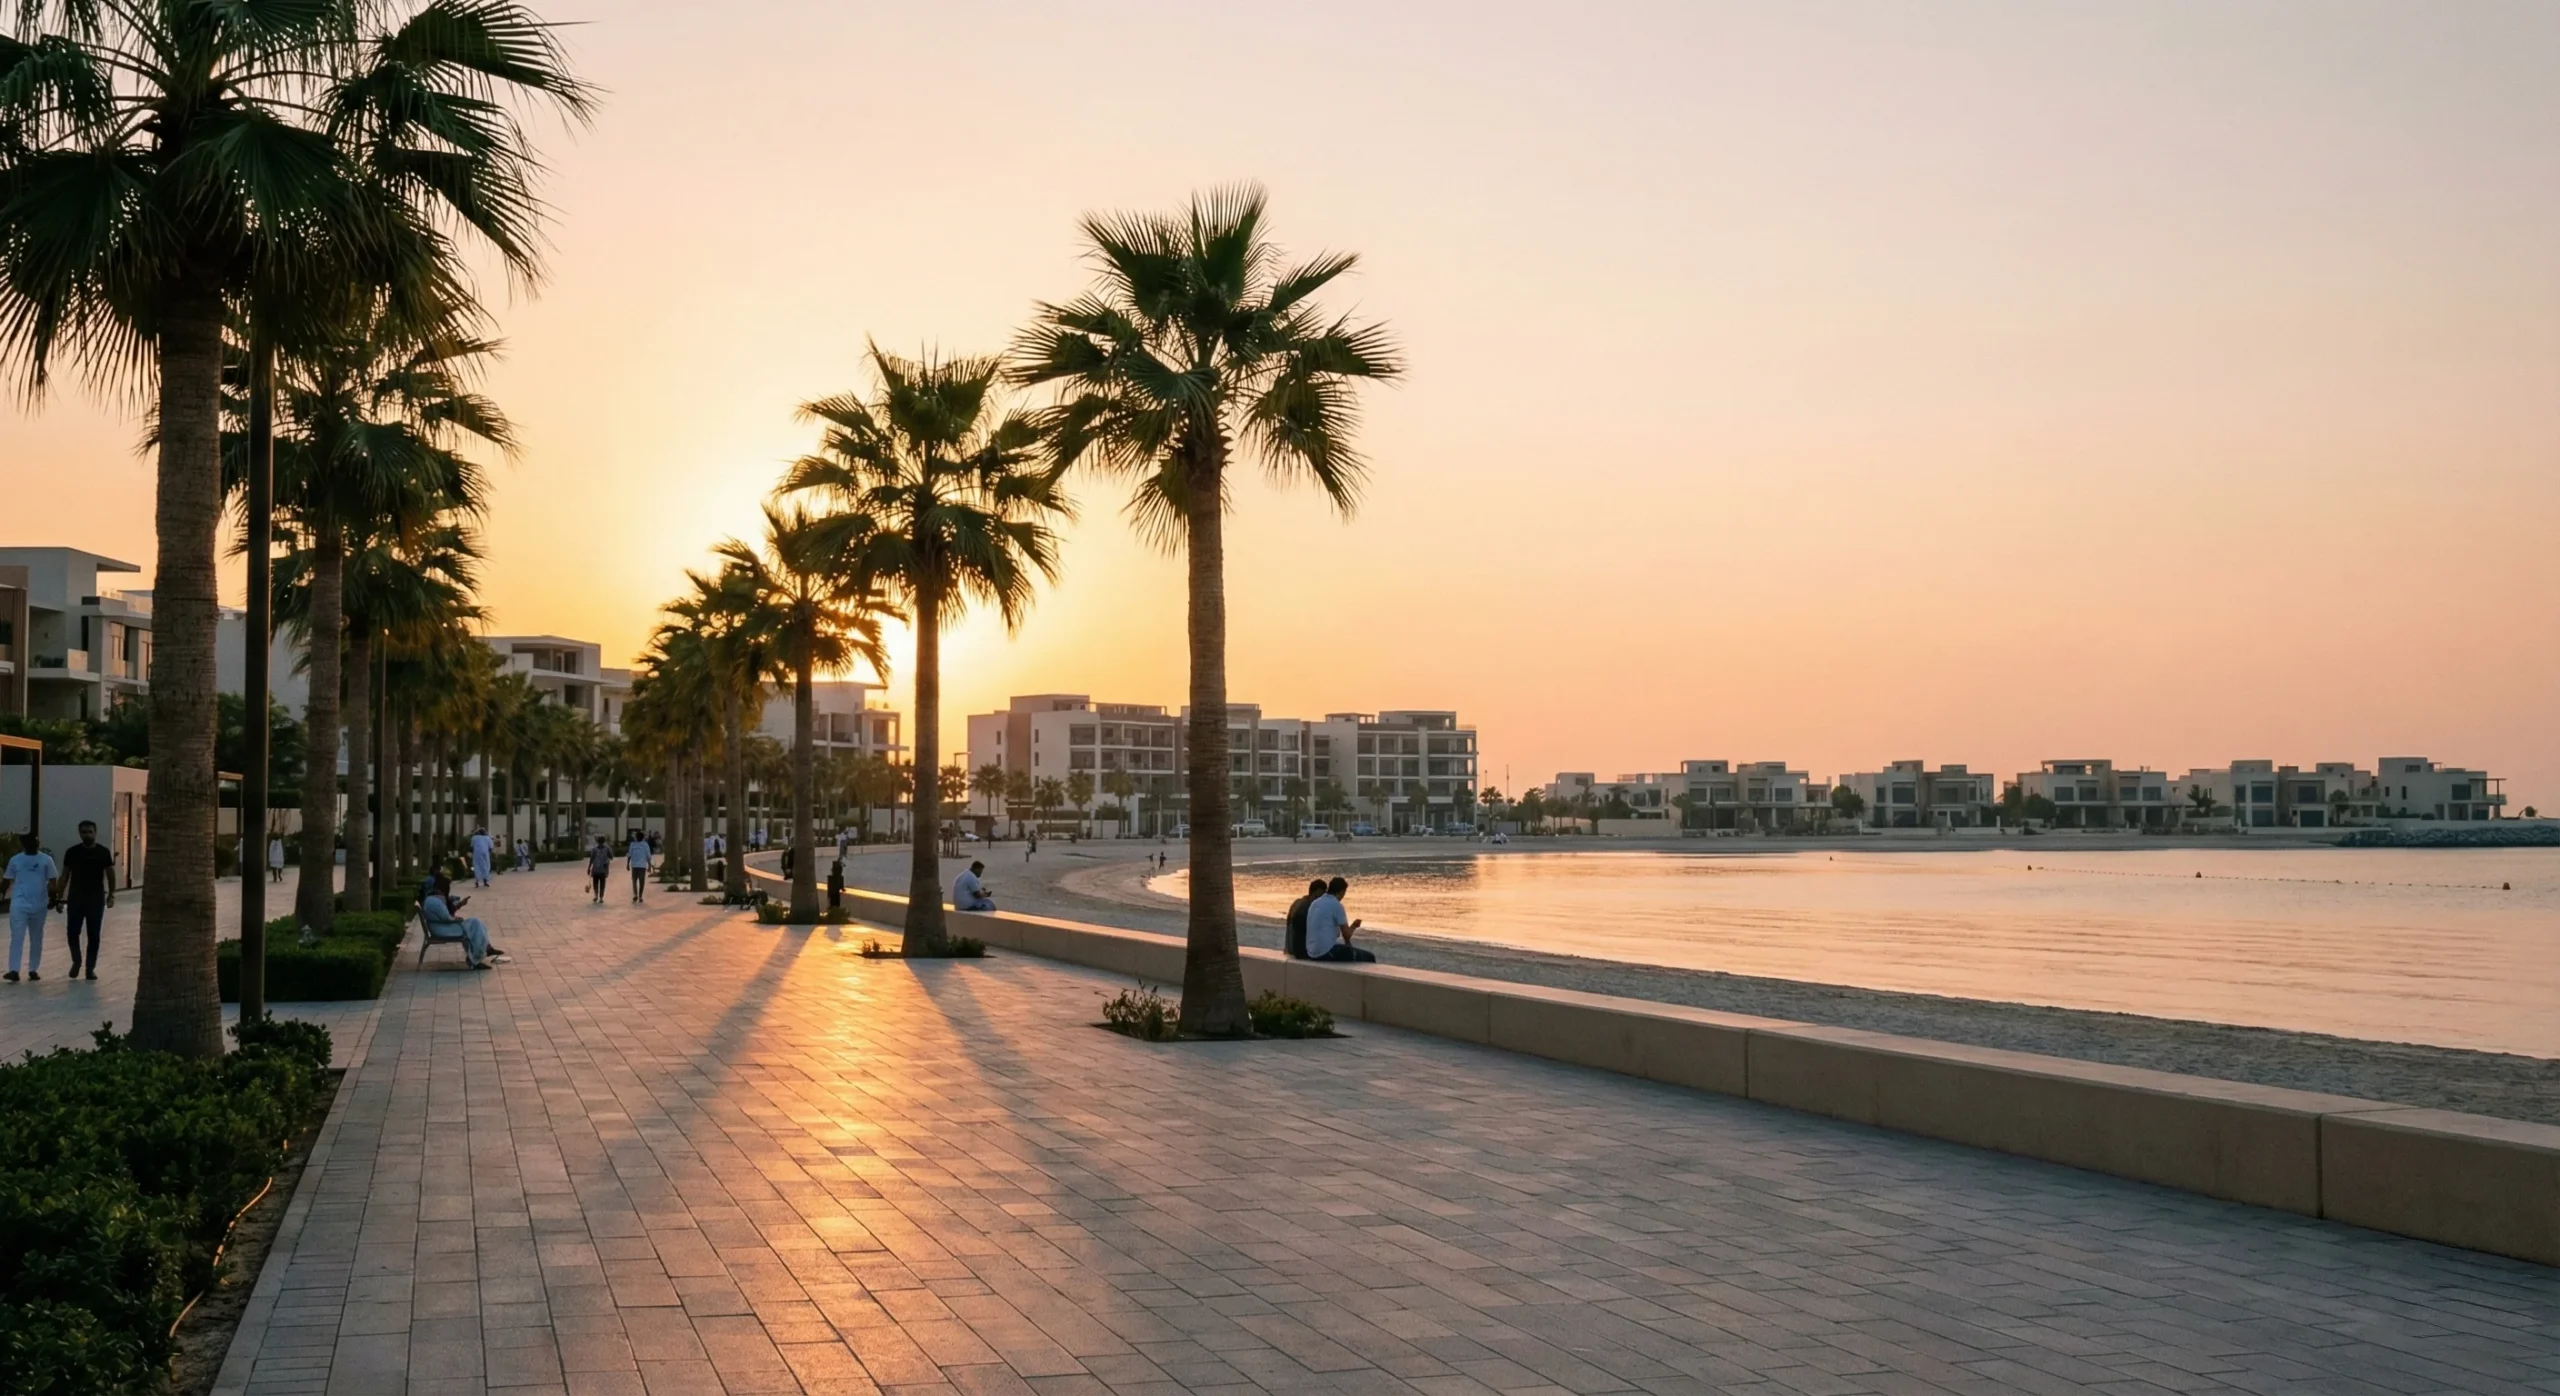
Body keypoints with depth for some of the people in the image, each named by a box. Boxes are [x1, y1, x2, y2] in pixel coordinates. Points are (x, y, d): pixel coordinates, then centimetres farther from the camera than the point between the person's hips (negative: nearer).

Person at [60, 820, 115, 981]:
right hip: (75, 899, 0)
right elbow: (65, 876, 5)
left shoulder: (104, 852, -1)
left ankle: (90, 968, 10)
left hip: (96, 899, 0)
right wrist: (60, 898, 1)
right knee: (72, 932, -2)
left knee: (93, 936, 2)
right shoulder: (72, 852, 0)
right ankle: (76, 961, 22)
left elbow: (110, 874, 5)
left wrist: (111, 895, -5)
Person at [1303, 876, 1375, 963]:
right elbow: (1346, 935, -8)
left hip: (1312, 953, 9)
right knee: (1368, 957, 1)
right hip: (1327, 952, -9)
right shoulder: (1336, 905, -10)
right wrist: (1353, 926, 13)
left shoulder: (1314, 903, 13)